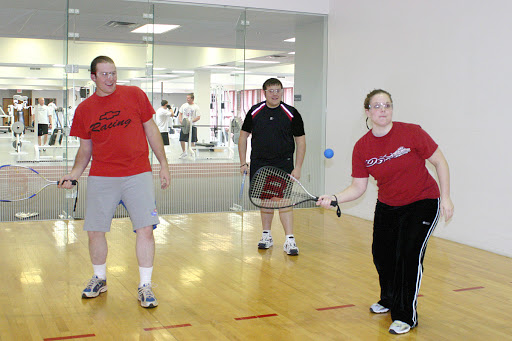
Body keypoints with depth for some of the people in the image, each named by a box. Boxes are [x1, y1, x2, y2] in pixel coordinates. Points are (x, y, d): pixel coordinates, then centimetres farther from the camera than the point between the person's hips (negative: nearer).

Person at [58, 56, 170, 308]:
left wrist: (163, 165, 4)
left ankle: (144, 286, 7)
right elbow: (85, 147, 13)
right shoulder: (84, 109, 7)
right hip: (100, 178, 2)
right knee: (94, 231, 5)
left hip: (138, 175, -2)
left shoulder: (135, 95, 2)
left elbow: (151, 130, 7)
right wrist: (74, 173, -2)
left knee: (145, 229, -7)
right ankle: (99, 279, 30)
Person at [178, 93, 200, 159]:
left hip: (192, 126, -4)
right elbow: (180, 114, 13)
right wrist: (180, 120, -7)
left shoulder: (196, 107, -5)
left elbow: (198, 117, -9)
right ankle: (184, 152, 21)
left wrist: (191, 121, -19)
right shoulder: (184, 105, 8)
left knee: (192, 141, 0)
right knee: (181, 139, 4)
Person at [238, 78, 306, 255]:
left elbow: (301, 141, 1)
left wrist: (298, 168, -5)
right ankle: (266, 235, 23)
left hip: (283, 163, -3)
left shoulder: (291, 114, -3)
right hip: (259, 163, 3)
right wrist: (243, 162, 6)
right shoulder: (254, 112, 3)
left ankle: (289, 240, -9)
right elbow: (243, 136, 12)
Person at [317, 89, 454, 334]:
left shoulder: (411, 133, -18)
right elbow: (358, 187, -4)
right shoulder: (362, 147, -8)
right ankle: (389, 301, 37)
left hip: (423, 203, -4)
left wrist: (445, 197, -13)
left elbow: (440, 162, -9)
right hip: (387, 206, 4)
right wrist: (334, 198, -20)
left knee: (409, 254, -14)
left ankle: (406, 316, 3)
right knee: (381, 254, 6)